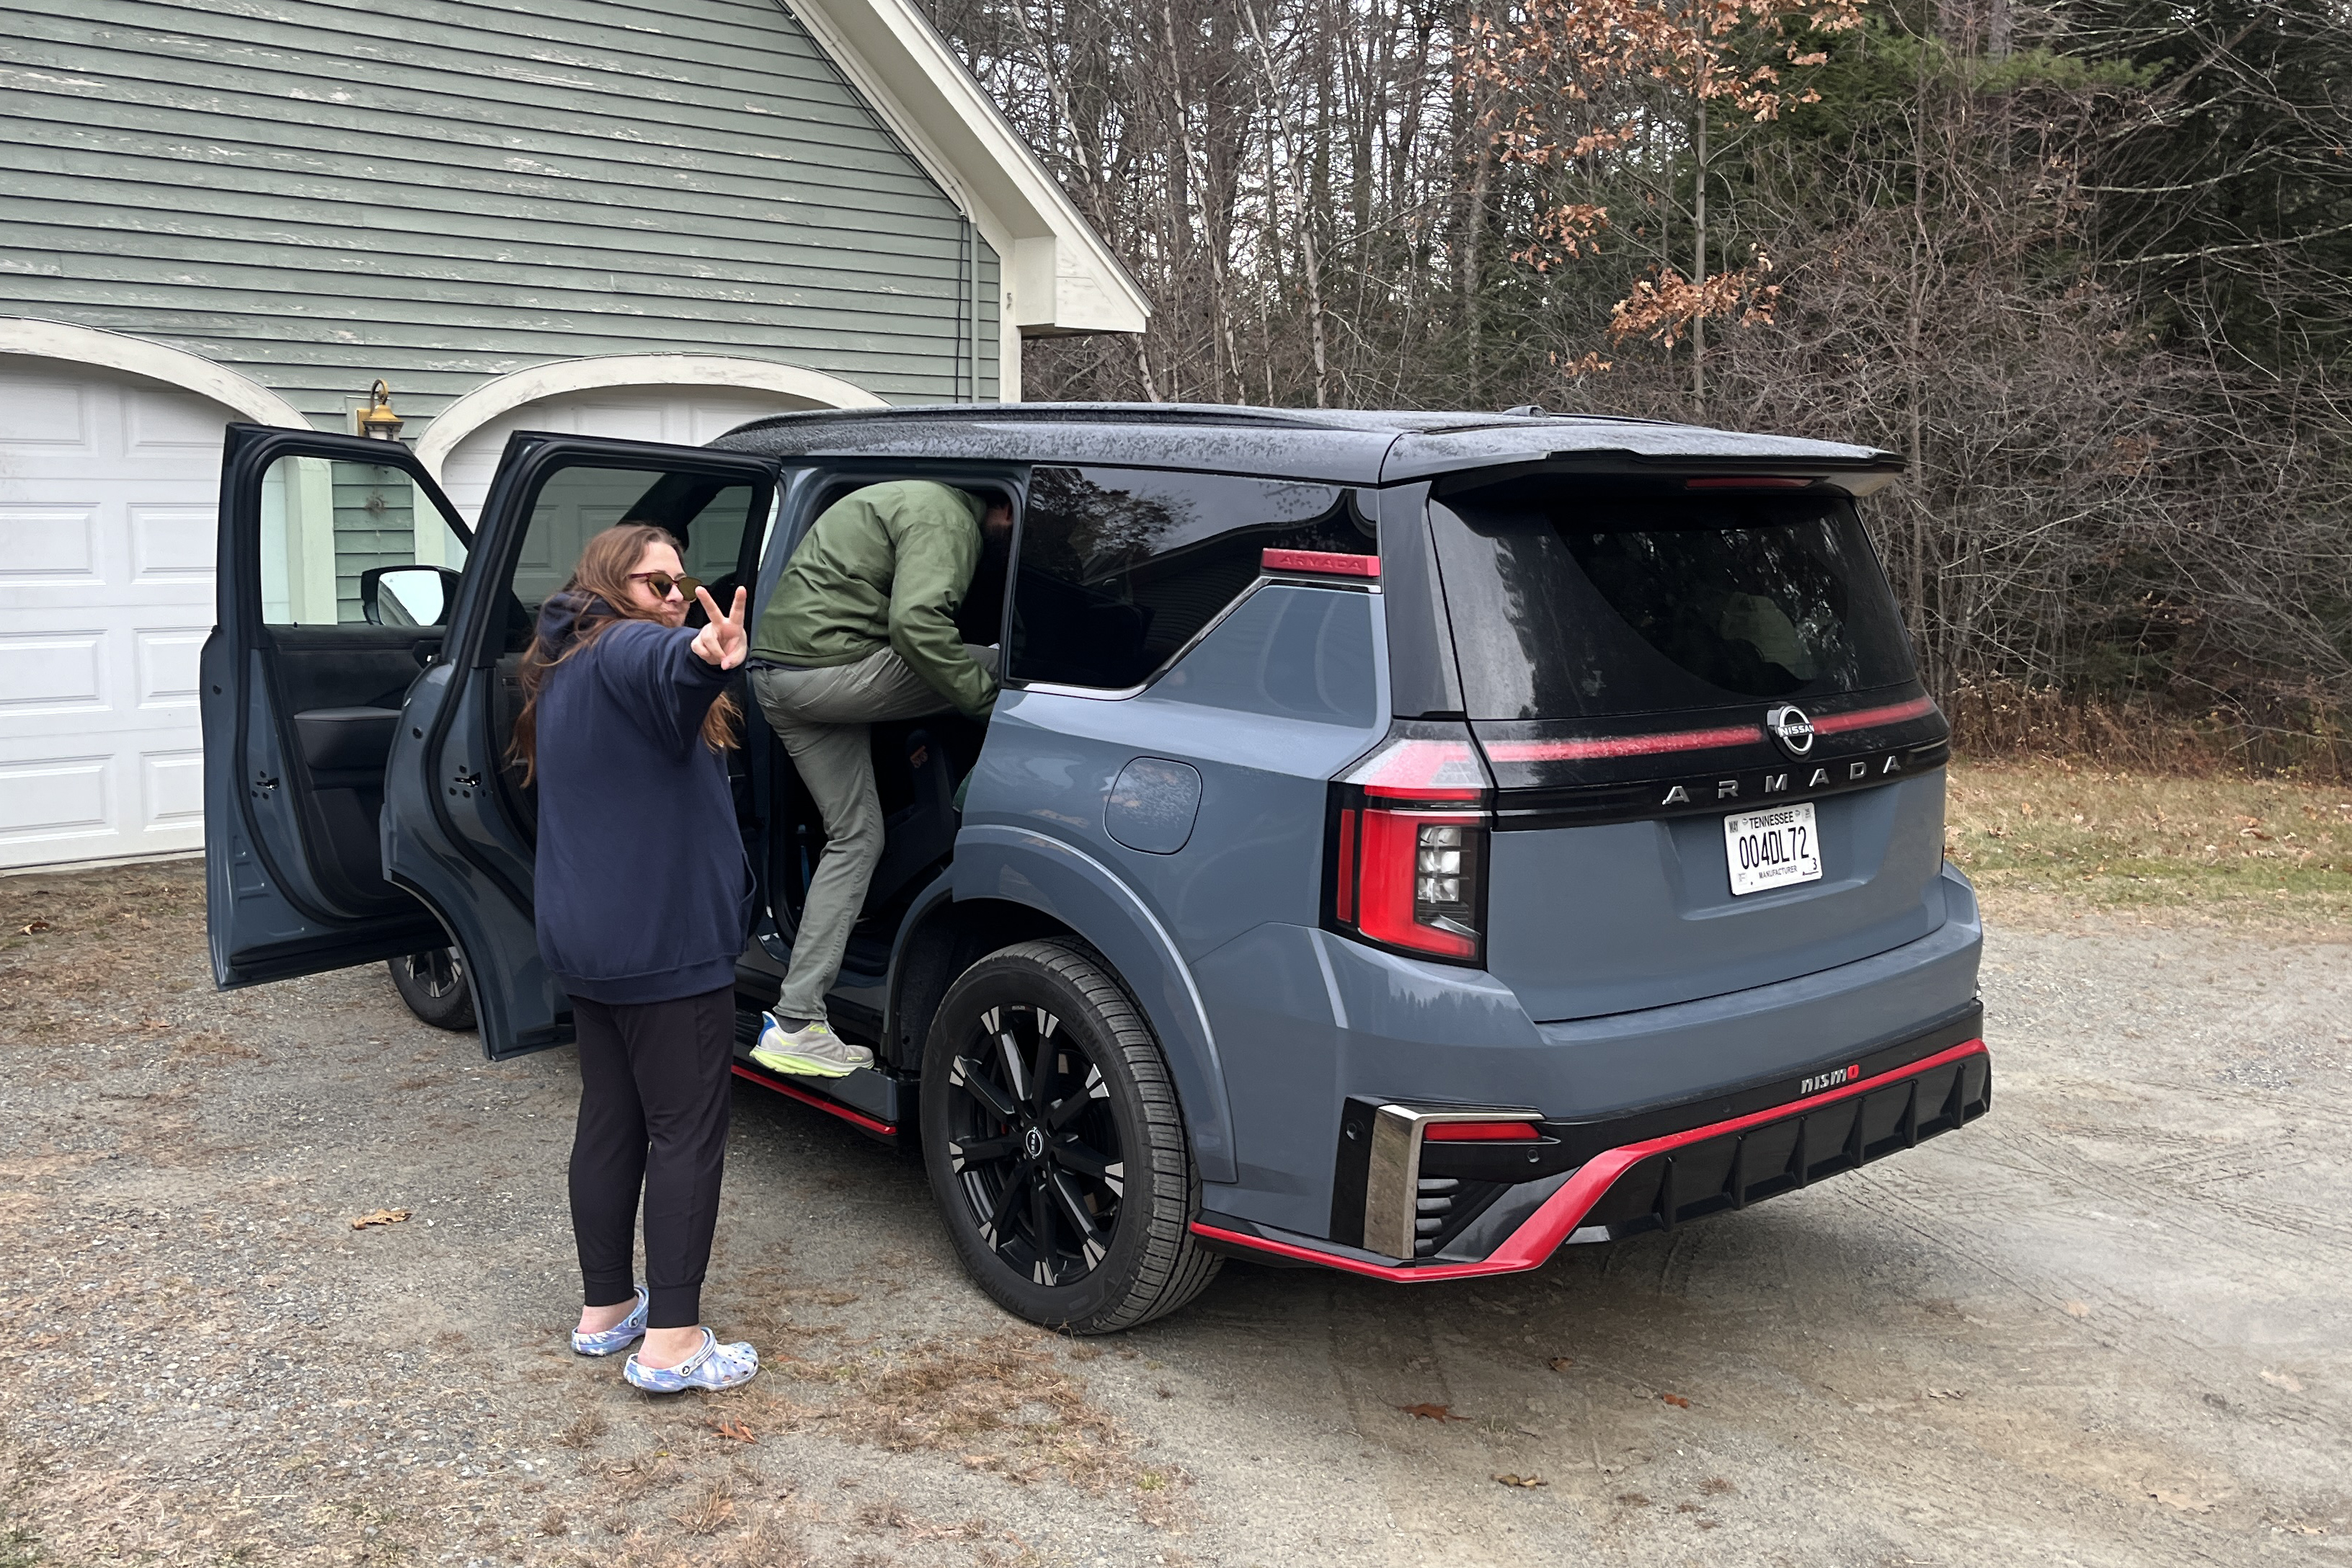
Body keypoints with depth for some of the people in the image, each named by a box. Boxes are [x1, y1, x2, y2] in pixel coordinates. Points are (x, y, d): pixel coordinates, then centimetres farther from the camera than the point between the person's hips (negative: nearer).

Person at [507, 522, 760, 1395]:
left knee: (610, 1122, 16)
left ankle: (604, 1310, 25)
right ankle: (672, 1342, -3)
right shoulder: (621, 651, -13)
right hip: (666, 943, -10)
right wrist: (703, 658, -59)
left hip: (585, 944, 10)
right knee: (688, 1132, -4)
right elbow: (663, 666, -40)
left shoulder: (561, 672, 18)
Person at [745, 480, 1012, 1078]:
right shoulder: (944, 516, -11)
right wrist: (986, 697, -16)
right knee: (1002, 667, -2)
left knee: (855, 836, 13)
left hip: (777, 675, 10)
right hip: (827, 665, -10)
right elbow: (916, 622, -26)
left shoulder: (916, 501, 24)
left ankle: (794, 1023, 10)